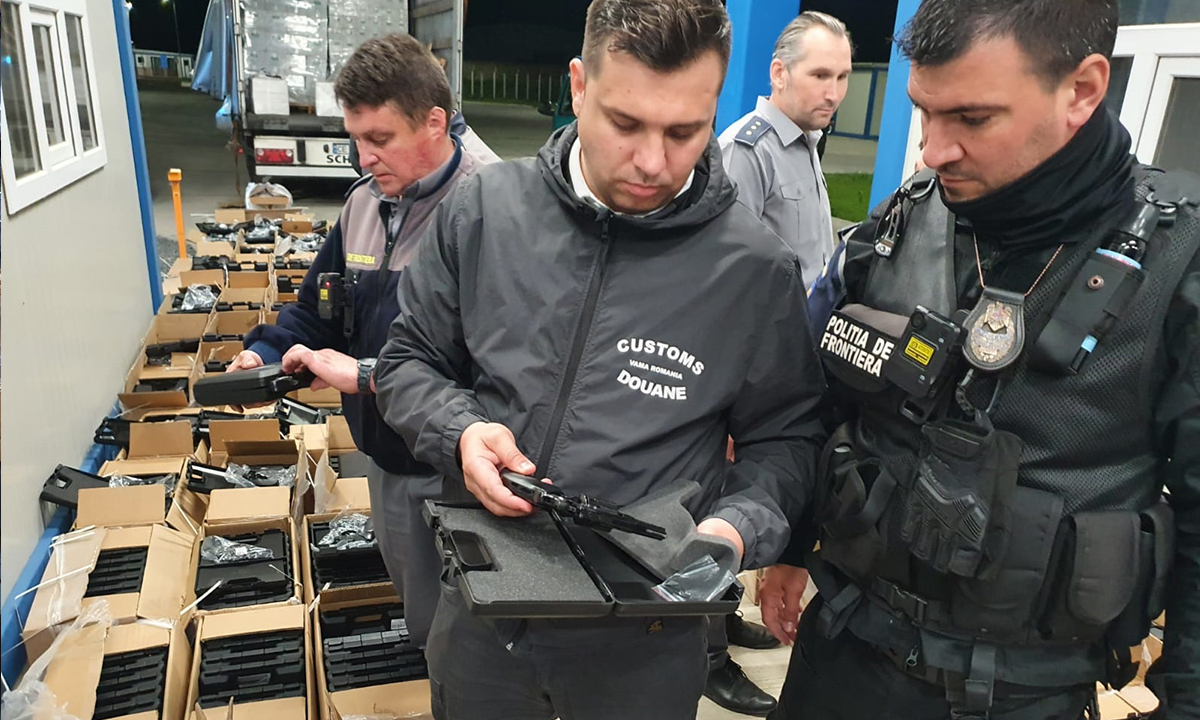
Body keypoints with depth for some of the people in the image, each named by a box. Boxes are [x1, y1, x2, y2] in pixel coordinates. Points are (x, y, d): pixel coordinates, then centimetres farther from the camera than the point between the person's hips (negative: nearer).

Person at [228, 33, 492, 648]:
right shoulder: (364, 203, 5)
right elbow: (318, 308, 16)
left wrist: (363, 375, -28)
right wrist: (264, 354, -2)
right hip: (385, 458, 8)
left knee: (439, 628, 10)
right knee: (411, 602, 28)